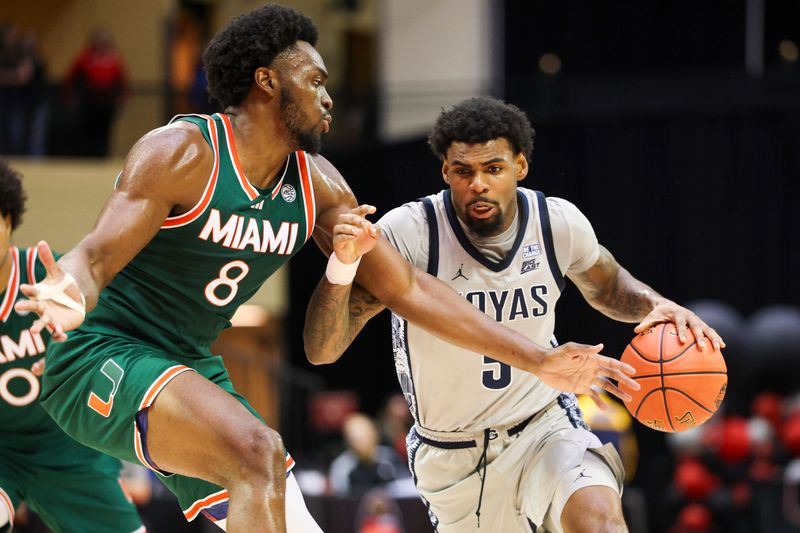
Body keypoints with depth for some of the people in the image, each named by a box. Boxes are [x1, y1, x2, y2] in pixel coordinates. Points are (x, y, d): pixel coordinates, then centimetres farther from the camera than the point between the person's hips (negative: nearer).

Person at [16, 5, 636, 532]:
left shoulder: (317, 184, 5)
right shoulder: (184, 152, -16)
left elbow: (410, 288, 10)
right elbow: (94, 257, -24)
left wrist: (540, 362, 6)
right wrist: (67, 298, -51)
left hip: (189, 367, 9)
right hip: (103, 360, -9)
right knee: (259, 452, -32)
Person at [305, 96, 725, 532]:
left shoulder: (559, 223, -11)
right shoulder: (407, 233, -23)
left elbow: (606, 287, 13)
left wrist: (655, 306, -10)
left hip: (545, 424, 1)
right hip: (452, 457, -1)